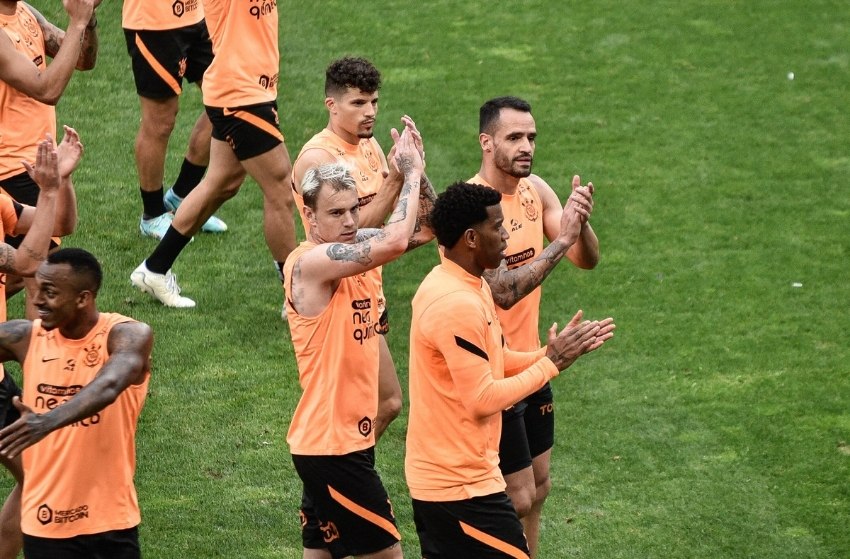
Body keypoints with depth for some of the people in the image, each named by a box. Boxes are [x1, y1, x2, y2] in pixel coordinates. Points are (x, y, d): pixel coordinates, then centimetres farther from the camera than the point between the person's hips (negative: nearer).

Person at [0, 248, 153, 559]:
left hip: (110, 521, -3)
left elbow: (108, 387, -34)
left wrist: (49, 421, -50)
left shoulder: (128, 336, -14)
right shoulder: (25, 338, -1)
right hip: (44, 522, 3)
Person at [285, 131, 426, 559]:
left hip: (348, 436, 9)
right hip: (330, 443, -9)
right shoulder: (310, 262, -19)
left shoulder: (355, 250, 6)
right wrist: (411, 172, -18)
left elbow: (424, 228, 10)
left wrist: (412, 172, -5)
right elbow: (395, 241, -31)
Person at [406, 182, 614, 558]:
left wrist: (551, 354, 4)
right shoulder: (458, 305, -23)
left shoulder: (455, 285, 9)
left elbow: (491, 363, 17)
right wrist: (550, 364, -13)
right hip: (463, 485, -10)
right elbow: (483, 401, -22)